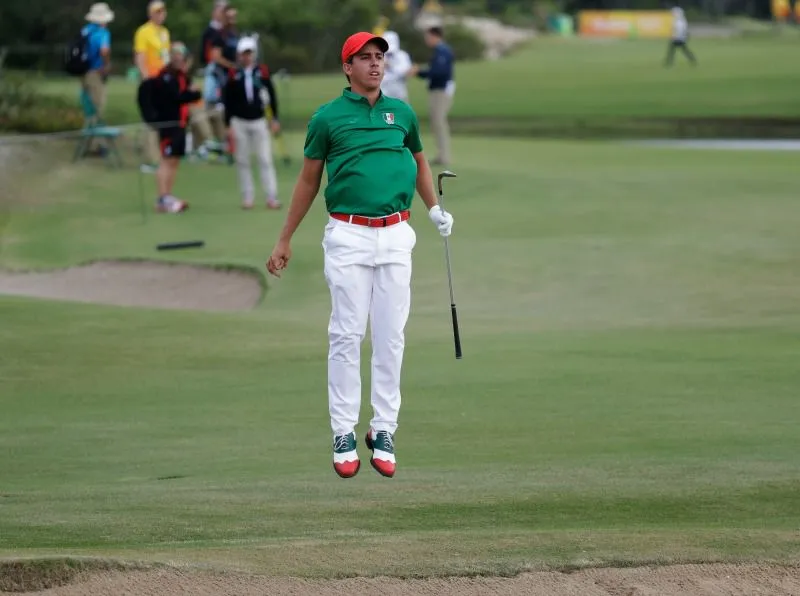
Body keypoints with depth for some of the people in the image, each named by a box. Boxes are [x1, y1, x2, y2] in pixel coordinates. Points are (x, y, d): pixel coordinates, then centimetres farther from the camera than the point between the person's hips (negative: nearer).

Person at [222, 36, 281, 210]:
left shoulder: (262, 72, -1)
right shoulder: (233, 75, -3)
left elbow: (272, 94, 6)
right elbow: (227, 102, -1)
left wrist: (275, 119, 5)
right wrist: (229, 125, -4)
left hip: (259, 122, 0)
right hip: (239, 122, 0)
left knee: (265, 161, -3)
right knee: (242, 161, 4)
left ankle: (271, 197, -4)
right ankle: (247, 197, 11)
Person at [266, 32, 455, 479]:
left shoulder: (402, 113, 9)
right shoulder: (328, 117, 2)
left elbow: (419, 161, 26)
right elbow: (308, 181, 9)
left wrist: (435, 209, 13)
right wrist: (285, 241, 9)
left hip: (395, 236, 3)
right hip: (349, 236, -2)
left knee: (391, 336, 2)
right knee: (346, 334, -3)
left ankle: (384, 431, 8)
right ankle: (344, 434, 1)